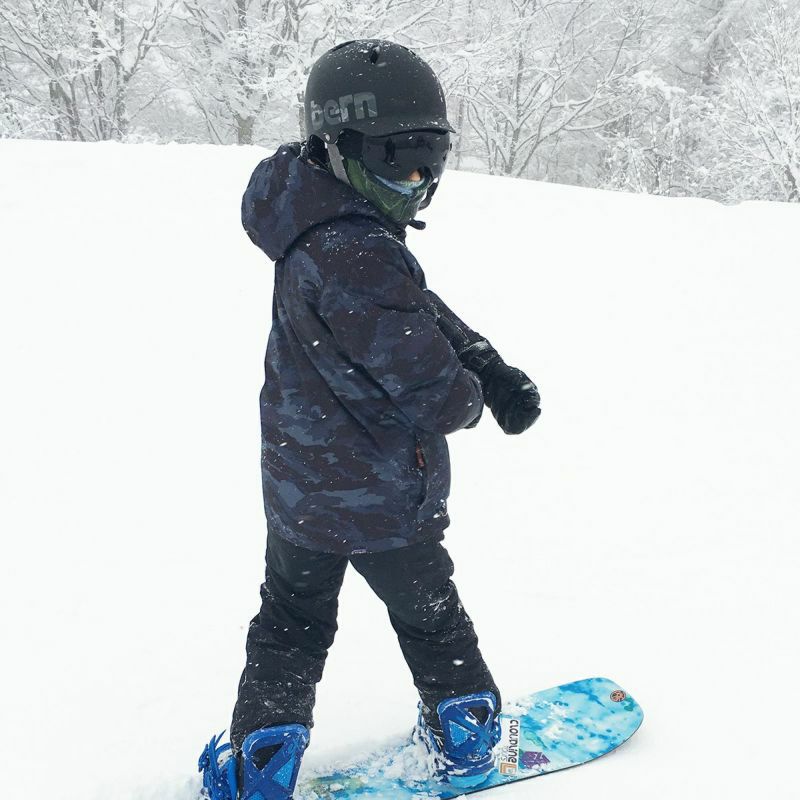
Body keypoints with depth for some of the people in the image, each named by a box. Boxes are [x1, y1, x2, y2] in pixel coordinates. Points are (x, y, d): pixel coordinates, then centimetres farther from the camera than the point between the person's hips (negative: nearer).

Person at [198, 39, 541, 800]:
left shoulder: (313, 233, -1)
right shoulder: (359, 258, -32)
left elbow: (424, 314, 3)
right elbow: (435, 392, -29)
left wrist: (492, 368, -9)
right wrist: (470, 398, -5)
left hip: (297, 487, 8)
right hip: (379, 500, -8)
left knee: (291, 620, 21)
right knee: (429, 615, 17)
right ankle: (464, 734, 40)